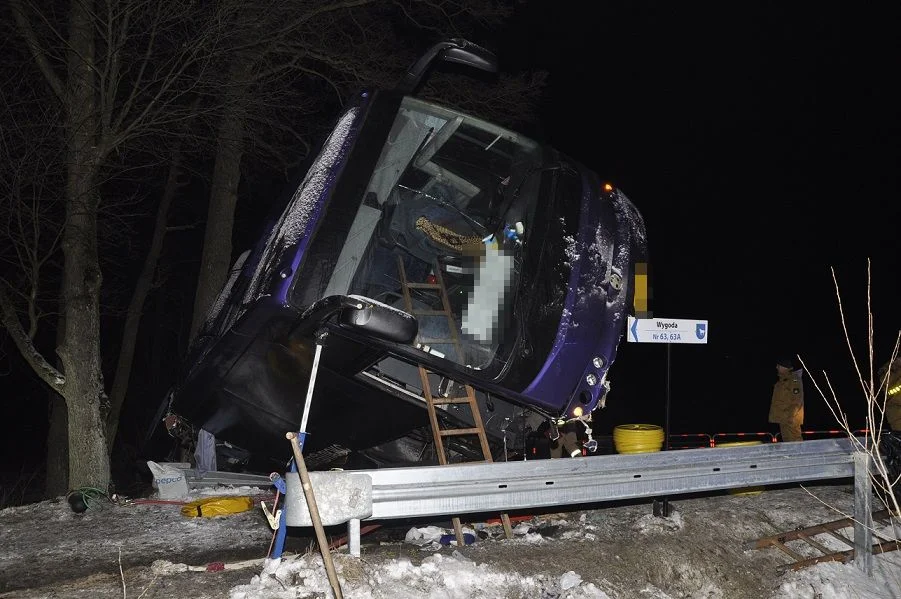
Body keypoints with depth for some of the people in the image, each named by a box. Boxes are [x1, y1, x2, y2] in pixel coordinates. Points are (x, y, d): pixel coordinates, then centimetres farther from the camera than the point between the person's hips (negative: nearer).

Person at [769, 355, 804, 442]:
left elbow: (797, 402, -18)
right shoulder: (782, 381, 15)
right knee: (787, 441, 12)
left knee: (794, 440, -11)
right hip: (783, 419, 10)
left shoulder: (794, 380, -13)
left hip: (790, 419, -10)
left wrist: (788, 416, -20)